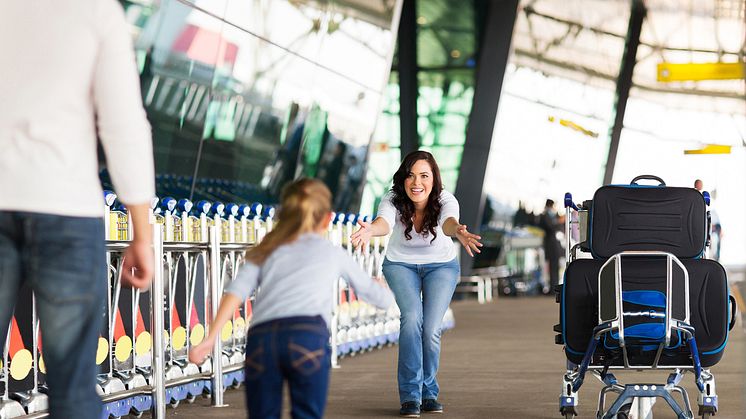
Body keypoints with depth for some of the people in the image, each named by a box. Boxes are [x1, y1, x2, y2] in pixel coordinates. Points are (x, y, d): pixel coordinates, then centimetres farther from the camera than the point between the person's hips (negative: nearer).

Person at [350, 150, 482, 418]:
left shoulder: (445, 201, -28)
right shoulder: (393, 201, -26)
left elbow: (448, 221, -50)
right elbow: (385, 222, -48)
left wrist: (457, 231, -75)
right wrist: (370, 230, -72)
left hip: (441, 266, 0)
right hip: (401, 265, 0)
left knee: (431, 328, -13)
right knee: (412, 318, -23)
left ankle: (428, 392, 11)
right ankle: (410, 395, -15)